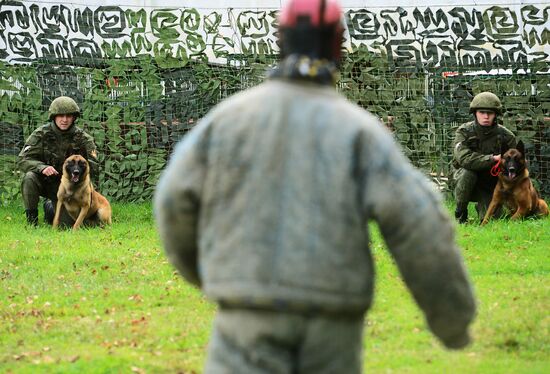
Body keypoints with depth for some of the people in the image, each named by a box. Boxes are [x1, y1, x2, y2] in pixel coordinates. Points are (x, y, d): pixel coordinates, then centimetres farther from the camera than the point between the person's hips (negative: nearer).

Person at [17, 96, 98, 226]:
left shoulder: (82, 137, -9)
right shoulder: (41, 134, -13)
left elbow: (93, 165, -11)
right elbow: (23, 160, -17)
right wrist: (42, 167, -37)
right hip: (44, 180, -1)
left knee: (67, 223, -9)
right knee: (29, 177, -34)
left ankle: (50, 207, 28)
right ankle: (31, 219, -15)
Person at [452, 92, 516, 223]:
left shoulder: (506, 136, -12)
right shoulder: (464, 132, -16)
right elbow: (463, 158, -32)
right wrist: (492, 159, -37)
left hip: (491, 185, 2)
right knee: (467, 172, -35)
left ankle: (481, 207, 25)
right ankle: (460, 213, -12)